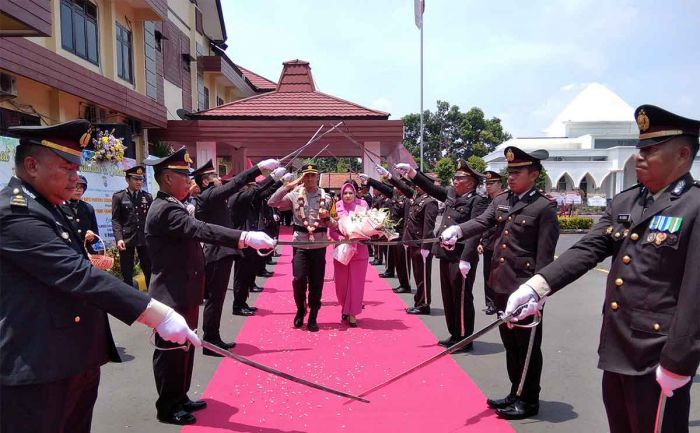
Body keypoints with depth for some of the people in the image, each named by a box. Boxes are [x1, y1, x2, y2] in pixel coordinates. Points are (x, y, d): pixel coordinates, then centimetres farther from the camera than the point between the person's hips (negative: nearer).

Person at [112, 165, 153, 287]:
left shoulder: (148, 197, 11)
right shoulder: (118, 196, 3)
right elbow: (116, 220, -2)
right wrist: (119, 238, -14)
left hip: (145, 238, 2)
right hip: (126, 239, -2)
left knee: (150, 272, 3)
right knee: (127, 275, 5)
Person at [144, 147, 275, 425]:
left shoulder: (172, 207, 13)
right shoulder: (164, 210, -21)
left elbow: (195, 231, 23)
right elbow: (201, 230, -35)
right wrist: (245, 237, -42)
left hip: (183, 293, 10)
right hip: (172, 295, -10)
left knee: (184, 348, 19)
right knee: (171, 350, 3)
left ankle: (179, 398, 32)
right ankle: (167, 407, 18)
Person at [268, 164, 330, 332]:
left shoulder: (326, 197, 4)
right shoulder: (294, 195, 0)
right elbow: (272, 202, -12)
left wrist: (327, 217, -13)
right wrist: (289, 185, -15)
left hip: (319, 245, 1)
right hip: (300, 243, -1)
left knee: (316, 282, 5)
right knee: (299, 279, -11)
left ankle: (313, 317, 22)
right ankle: (300, 309, 19)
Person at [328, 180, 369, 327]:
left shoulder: (363, 206, -3)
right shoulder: (337, 207, -1)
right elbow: (332, 231, -1)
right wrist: (342, 238, -18)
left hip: (359, 250, -1)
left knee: (356, 283, 2)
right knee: (341, 283, 9)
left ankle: (352, 314, 14)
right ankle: (345, 307, 34)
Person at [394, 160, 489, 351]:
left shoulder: (478, 201, -12)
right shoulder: (451, 193, 11)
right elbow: (431, 187, 17)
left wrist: (466, 259, -26)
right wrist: (410, 171, 7)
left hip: (461, 258, -8)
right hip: (446, 256, 8)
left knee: (461, 299, 2)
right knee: (448, 298, 15)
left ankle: (465, 339, 16)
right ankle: (454, 335, 29)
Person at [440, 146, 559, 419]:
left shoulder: (544, 206, -9)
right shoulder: (500, 200, 10)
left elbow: (545, 255, -12)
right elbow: (481, 222, -4)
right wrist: (457, 230, -24)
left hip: (525, 287, -7)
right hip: (502, 284, 7)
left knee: (527, 345, 6)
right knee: (510, 343, 17)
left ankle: (529, 400, 22)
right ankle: (516, 393, 33)